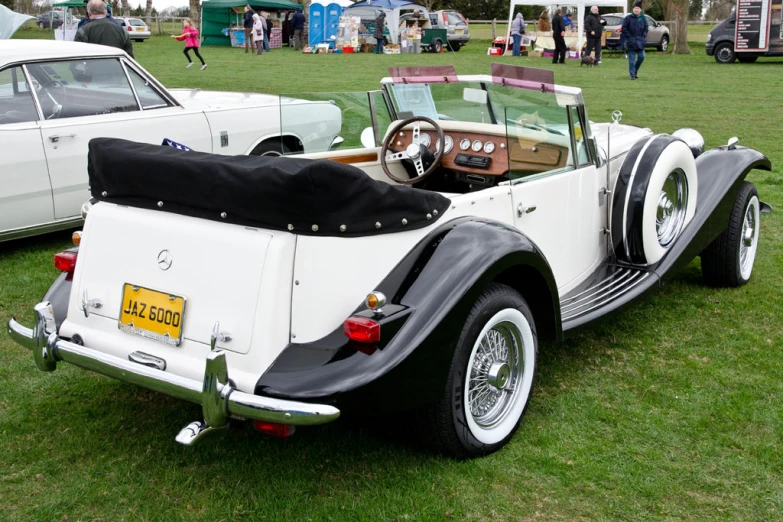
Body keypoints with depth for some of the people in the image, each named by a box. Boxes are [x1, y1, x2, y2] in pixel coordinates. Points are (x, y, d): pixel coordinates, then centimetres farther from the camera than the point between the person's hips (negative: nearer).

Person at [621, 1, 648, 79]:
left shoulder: (643, 18, 8)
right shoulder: (628, 18, -5)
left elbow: (645, 28, 17)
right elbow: (624, 28, -6)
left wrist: (643, 36, 3)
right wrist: (629, 37, -10)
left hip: (640, 41, 4)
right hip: (630, 41, -4)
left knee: (641, 57, -1)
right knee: (632, 59, -4)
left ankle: (635, 70, 21)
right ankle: (632, 75, 3)